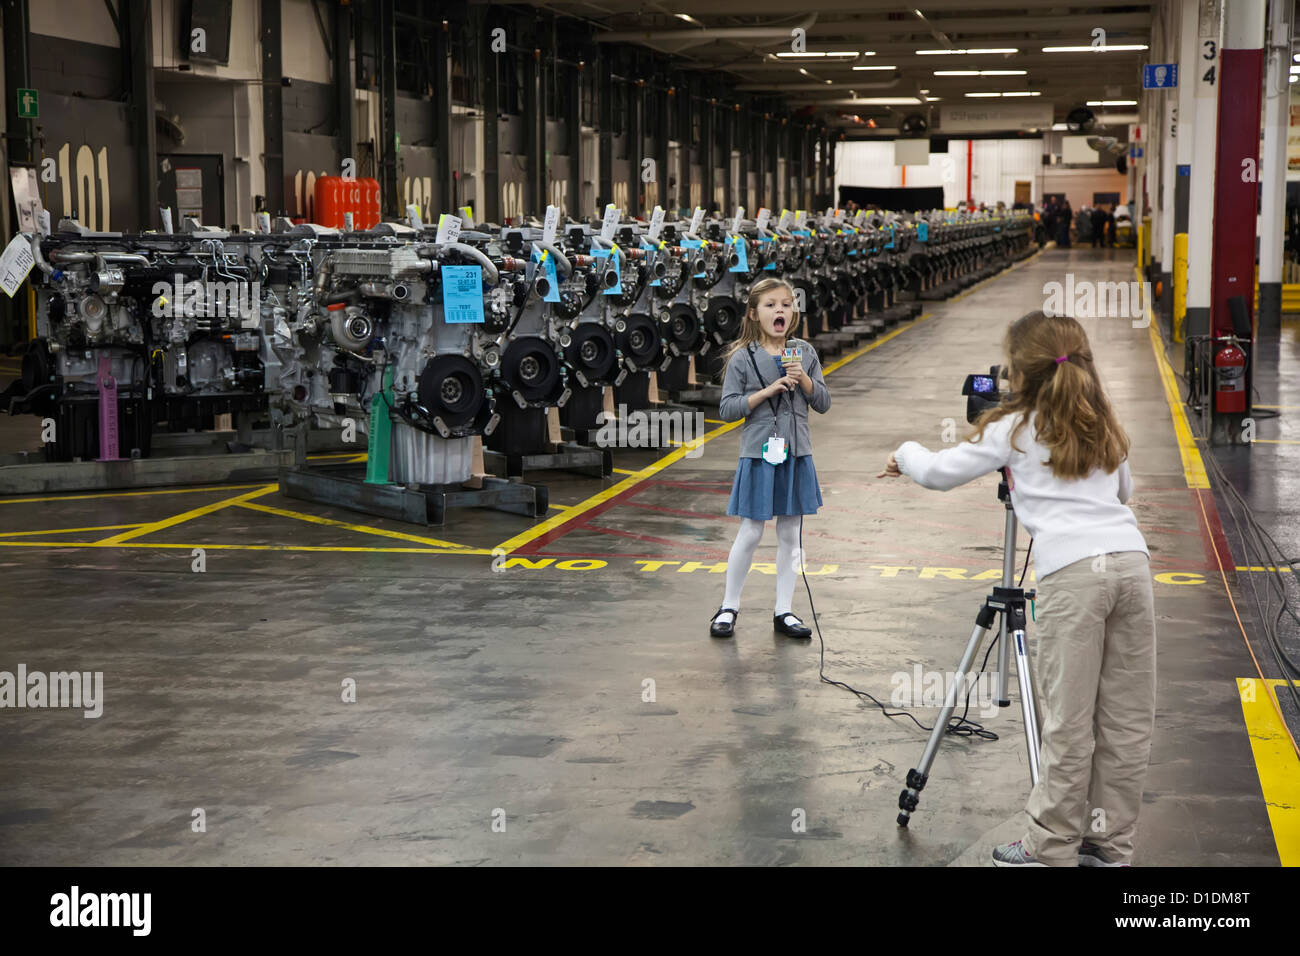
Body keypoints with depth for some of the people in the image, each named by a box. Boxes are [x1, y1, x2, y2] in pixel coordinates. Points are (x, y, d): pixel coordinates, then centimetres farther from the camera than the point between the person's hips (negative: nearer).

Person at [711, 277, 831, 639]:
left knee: (790, 534, 8)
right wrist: (766, 392, -16)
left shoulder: (804, 353, 6)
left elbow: (823, 403, 7)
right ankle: (728, 608, 14)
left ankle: (783, 612, 16)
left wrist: (804, 380, -11)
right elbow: (727, 409, -7)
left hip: (796, 455, 3)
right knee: (750, 533, -1)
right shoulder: (743, 357, -4)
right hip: (759, 454, -3)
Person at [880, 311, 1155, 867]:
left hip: (1072, 571, -5)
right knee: (1127, 719, 9)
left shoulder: (1013, 430, 8)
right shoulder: (1103, 428, 23)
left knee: (1068, 722, 0)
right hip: (1131, 559, 6)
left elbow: (939, 473, 13)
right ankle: (1109, 841, 17)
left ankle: (1051, 849, 7)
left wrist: (905, 454, 32)